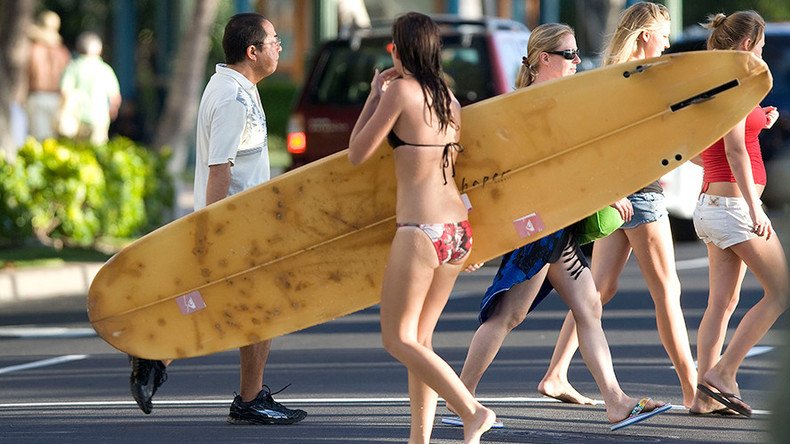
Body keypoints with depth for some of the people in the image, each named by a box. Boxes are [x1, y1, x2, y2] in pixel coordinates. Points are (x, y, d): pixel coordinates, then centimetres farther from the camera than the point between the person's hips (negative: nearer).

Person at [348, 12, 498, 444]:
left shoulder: (401, 91, -10)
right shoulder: (447, 96, 11)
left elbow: (357, 153, -4)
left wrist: (375, 93, 4)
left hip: (421, 231, -8)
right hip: (457, 229, 8)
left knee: (397, 339, 1)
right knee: (420, 337, 15)